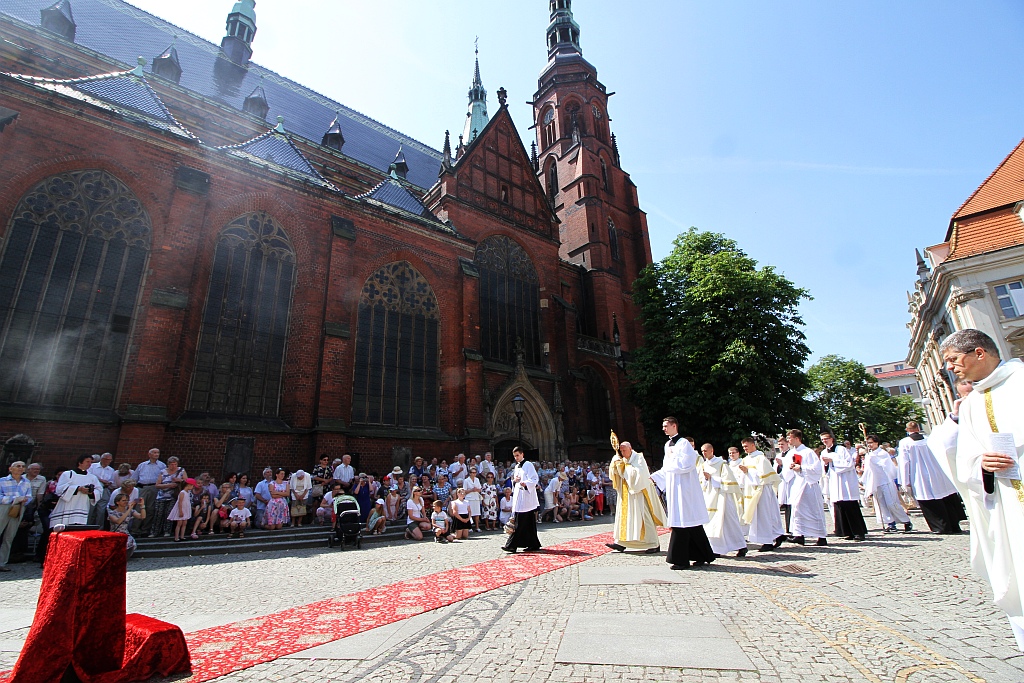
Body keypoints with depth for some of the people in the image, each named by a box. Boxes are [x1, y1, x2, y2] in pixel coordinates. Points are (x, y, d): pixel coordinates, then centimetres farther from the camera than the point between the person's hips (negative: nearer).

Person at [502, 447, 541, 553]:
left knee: (519, 522, -8)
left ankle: (512, 545, -9)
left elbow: (535, 479, -13)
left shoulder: (528, 465, -7)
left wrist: (526, 483, -29)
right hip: (518, 495, 8)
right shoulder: (516, 467, 18)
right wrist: (514, 480, 1)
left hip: (527, 496, -8)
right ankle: (533, 544, 16)